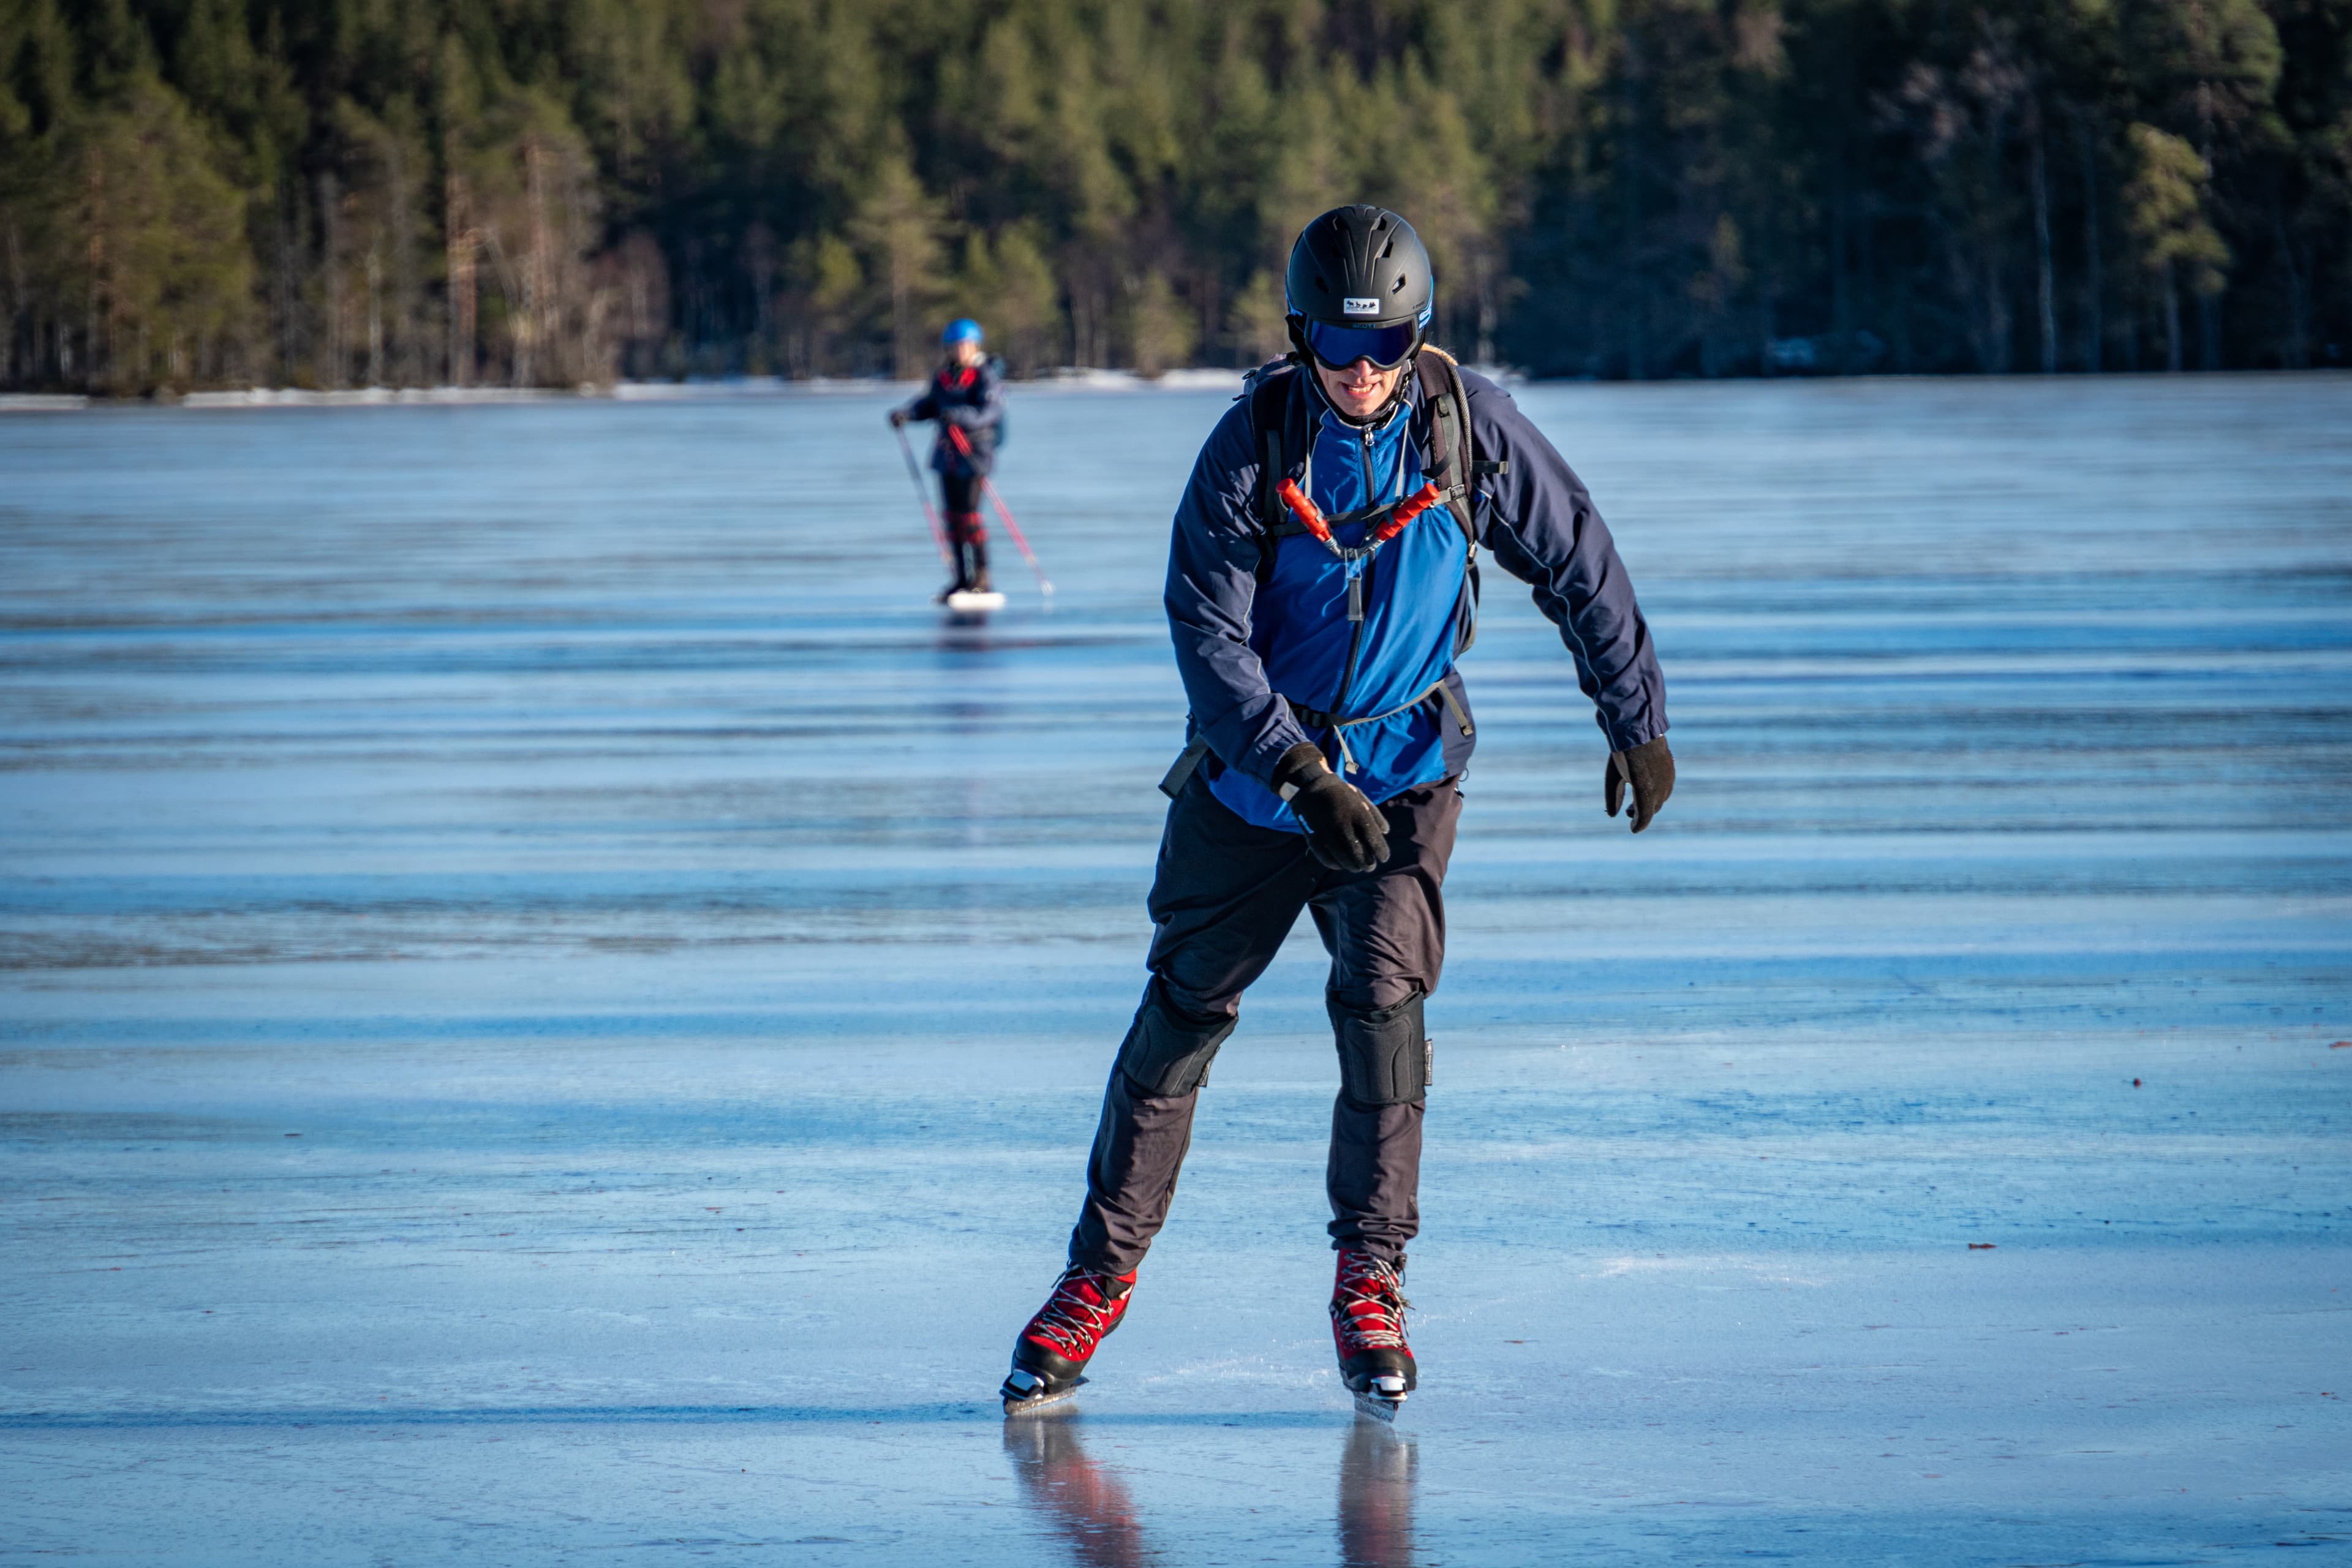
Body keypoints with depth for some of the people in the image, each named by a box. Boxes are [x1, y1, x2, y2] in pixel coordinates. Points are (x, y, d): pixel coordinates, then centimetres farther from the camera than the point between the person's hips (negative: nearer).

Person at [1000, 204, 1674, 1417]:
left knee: (1381, 998, -18)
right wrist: (1305, 778, -24)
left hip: (1404, 764, 0)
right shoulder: (1254, 441, -15)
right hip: (1253, 765, 0)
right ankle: (1101, 1274, 16)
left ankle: (1371, 1278, -6)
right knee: (1182, 1012, 3)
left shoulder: (1467, 426, -11)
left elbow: (1580, 565, 0)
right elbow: (1206, 631, -17)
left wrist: (1637, 718, 1)